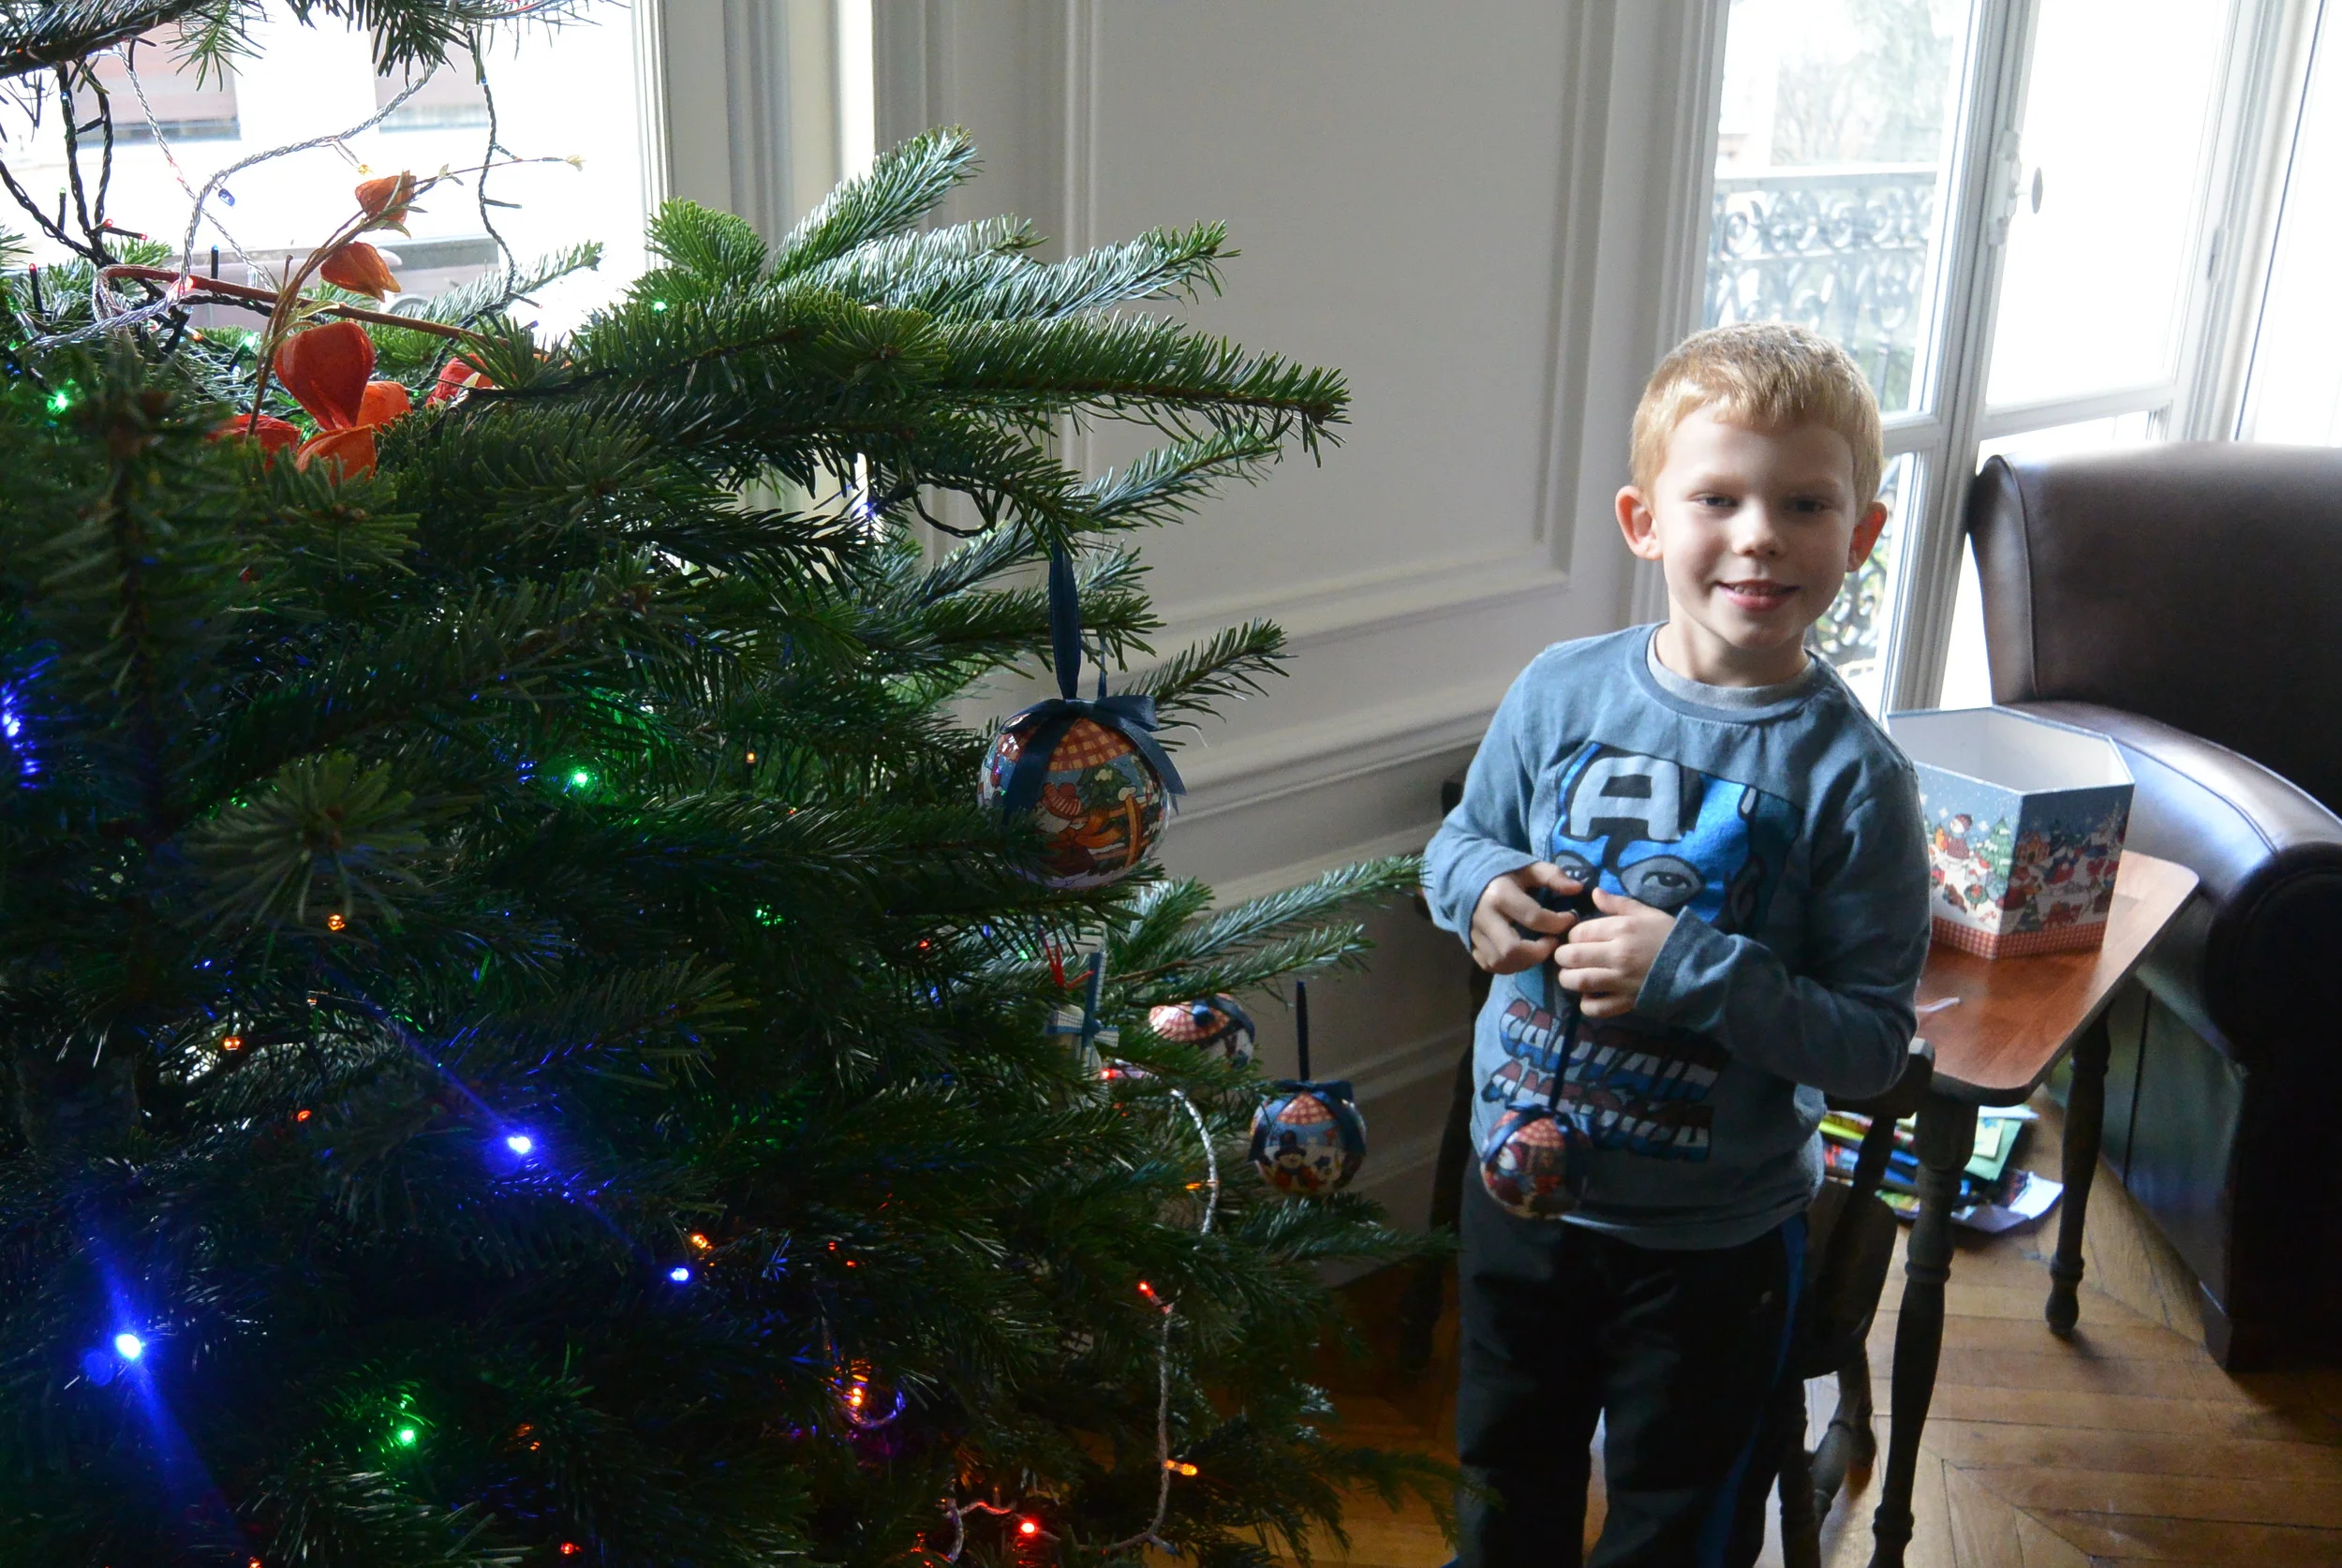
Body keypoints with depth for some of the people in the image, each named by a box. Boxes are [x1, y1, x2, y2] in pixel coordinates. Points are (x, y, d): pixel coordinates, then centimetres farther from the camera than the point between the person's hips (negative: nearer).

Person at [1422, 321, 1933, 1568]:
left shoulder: (1850, 775, -19)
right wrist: (1482, 888, -16)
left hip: (1716, 1234, -3)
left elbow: (1876, 1043, -18)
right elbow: (1456, 842, 6)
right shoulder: (1559, 691, -10)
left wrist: (1696, 974, -30)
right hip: (1521, 1181, 3)